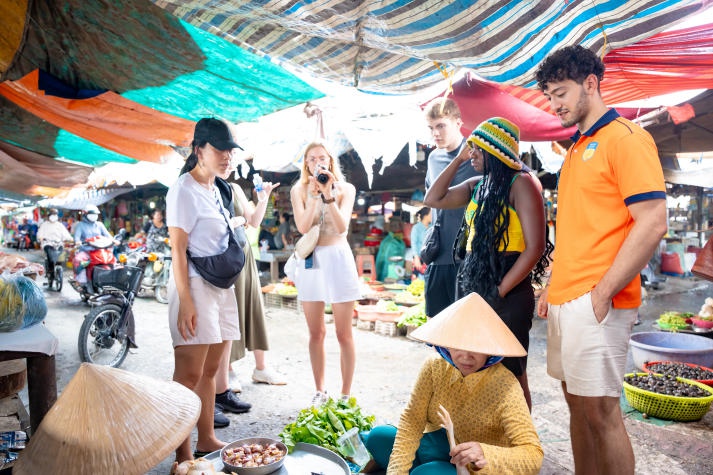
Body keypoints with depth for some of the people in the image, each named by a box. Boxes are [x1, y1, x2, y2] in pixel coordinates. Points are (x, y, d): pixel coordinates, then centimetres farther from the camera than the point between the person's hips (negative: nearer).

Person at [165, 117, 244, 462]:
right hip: (195, 286, -8)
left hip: (220, 286, 9)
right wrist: (185, 302, -21)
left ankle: (206, 439, 26)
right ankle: (183, 456, 6)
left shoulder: (215, 190, 16)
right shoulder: (184, 189, -10)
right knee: (189, 375, -4)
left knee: (209, 371, 14)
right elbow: (177, 248, -16)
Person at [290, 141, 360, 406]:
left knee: (344, 334, 2)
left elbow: (342, 227, -13)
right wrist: (314, 195, -18)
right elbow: (302, 227, -12)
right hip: (310, 260, 2)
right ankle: (320, 391, 25)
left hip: (338, 258, -1)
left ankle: (346, 394, 14)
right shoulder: (299, 190, 4)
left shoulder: (345, 189, 1)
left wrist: (328, 195, -21)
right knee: (316, 333, 10)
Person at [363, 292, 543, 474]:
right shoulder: (435, 368, -12)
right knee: (378, 437, -14)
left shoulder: (505, 387, -25)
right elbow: (411, 420, -11)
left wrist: (486, 454, -49)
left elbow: (534, 456, -30)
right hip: (439, 446, 5)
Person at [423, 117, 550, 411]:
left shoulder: (521, 183, -10)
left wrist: (499, 292, -16)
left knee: (510, 375, 2)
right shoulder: (477, 186, 13)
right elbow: (433, 199, 13)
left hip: (507, 294, -8)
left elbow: (535, 248, -16)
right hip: (472, 288, 8)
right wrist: (458, 160, 9)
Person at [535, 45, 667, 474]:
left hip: (595, 303, -8)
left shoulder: (626, 138, -7)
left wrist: (601, 293, -16)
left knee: (600, 410, 0)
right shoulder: (578, 147, 18)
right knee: (577, 404, 15)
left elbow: (652, 223, -15)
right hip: (564, 300, 8)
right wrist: (555, 286, 15)